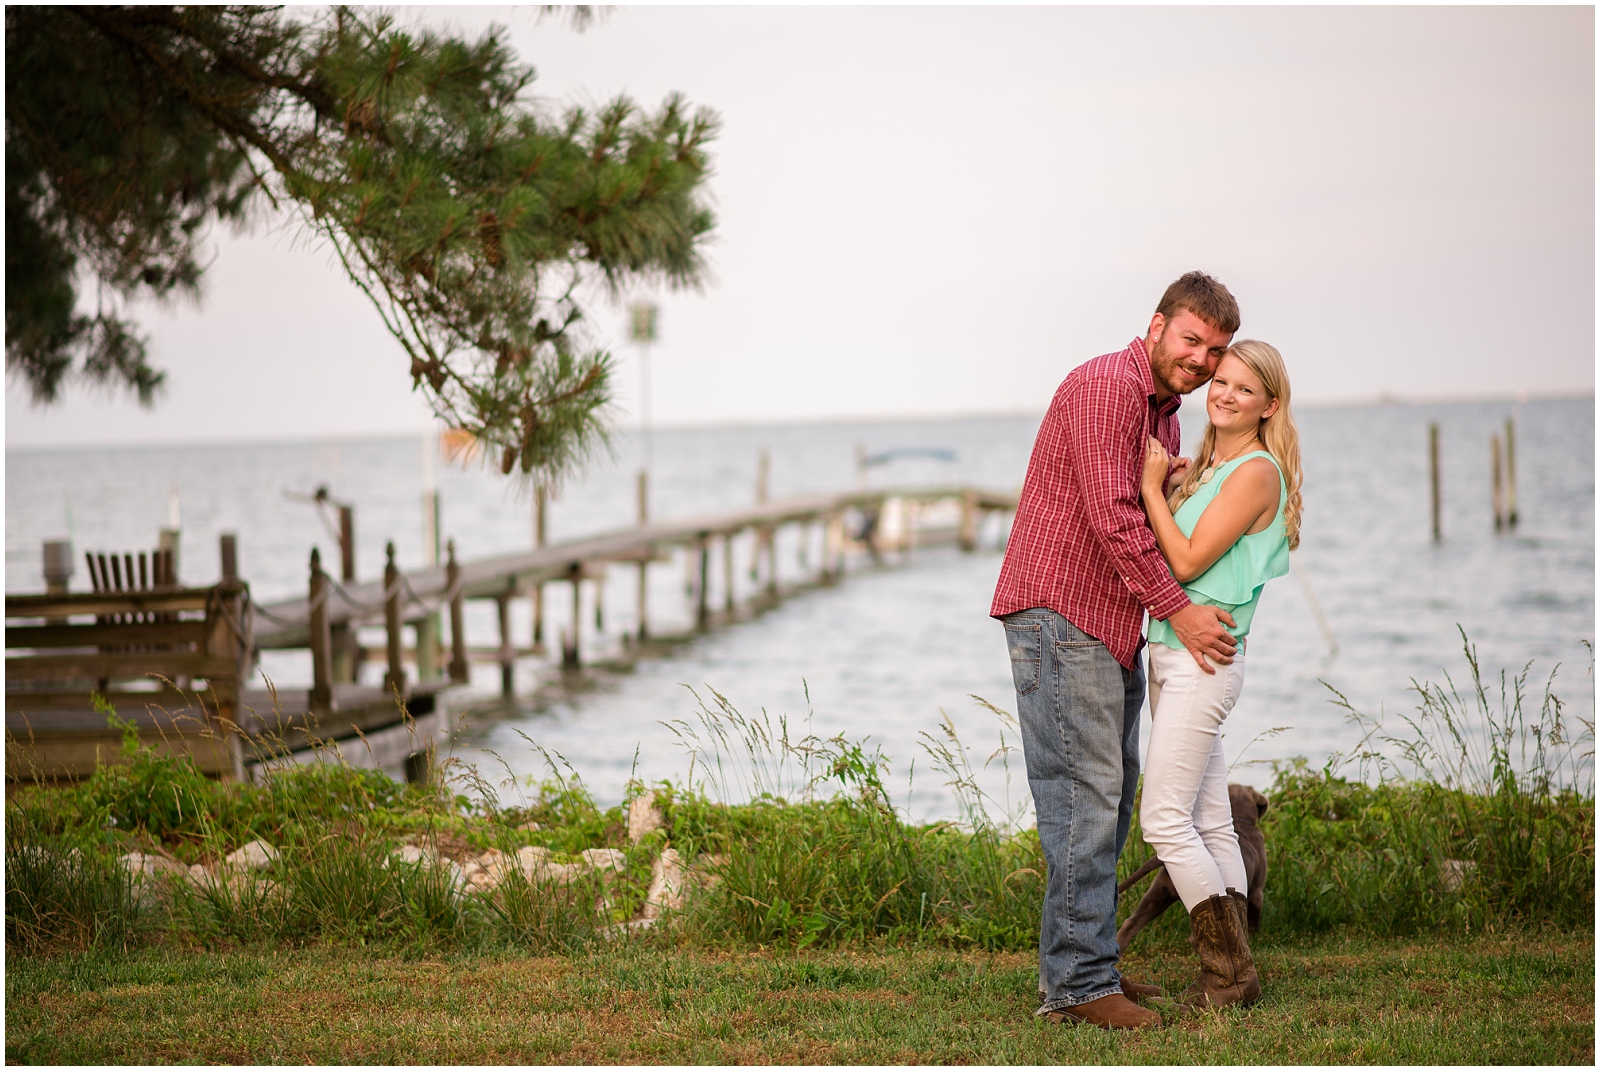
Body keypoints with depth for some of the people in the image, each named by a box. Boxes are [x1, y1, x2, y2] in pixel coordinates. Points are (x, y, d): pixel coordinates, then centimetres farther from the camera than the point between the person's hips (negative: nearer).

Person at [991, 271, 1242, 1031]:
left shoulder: (1164, 411, 18)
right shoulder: (1106, 386, -14)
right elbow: (1110, 516, -20)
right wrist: (1177, 609, -17)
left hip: (1111, 626, 10)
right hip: (1059, 612, -10)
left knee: (1110, 795, 12)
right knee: (1085, 794, -12)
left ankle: (1087, 963, 19)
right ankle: (1077, 982, -11)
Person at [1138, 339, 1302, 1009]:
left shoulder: (1257, 472, -11)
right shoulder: (1203, 469, 16)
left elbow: (1188, 560, -16)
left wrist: (1152, 487, -9)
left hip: (1204, 657, -9)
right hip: (1169, 652, 9)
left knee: (1164, 820, -10)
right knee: (1209, 821, 9)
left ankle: (1230, 975, -3)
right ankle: (1231, 971, 14)